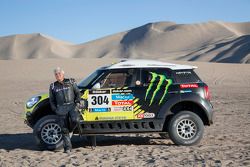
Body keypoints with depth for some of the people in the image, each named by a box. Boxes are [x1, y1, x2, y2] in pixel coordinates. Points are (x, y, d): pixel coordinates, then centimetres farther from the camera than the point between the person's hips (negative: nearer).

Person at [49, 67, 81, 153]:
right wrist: (55, 109, 6)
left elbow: (78, 93, 15)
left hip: (72, 105, -1)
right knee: (64, 129, -2)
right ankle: (67, 147, 6)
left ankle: (72, 130, 6)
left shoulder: (70, 82, 12)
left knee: (75, 120, -28)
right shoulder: (53, 86, 15)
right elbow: (52, 100, 19)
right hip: (61, 108, 1)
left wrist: (77, 101, -1)